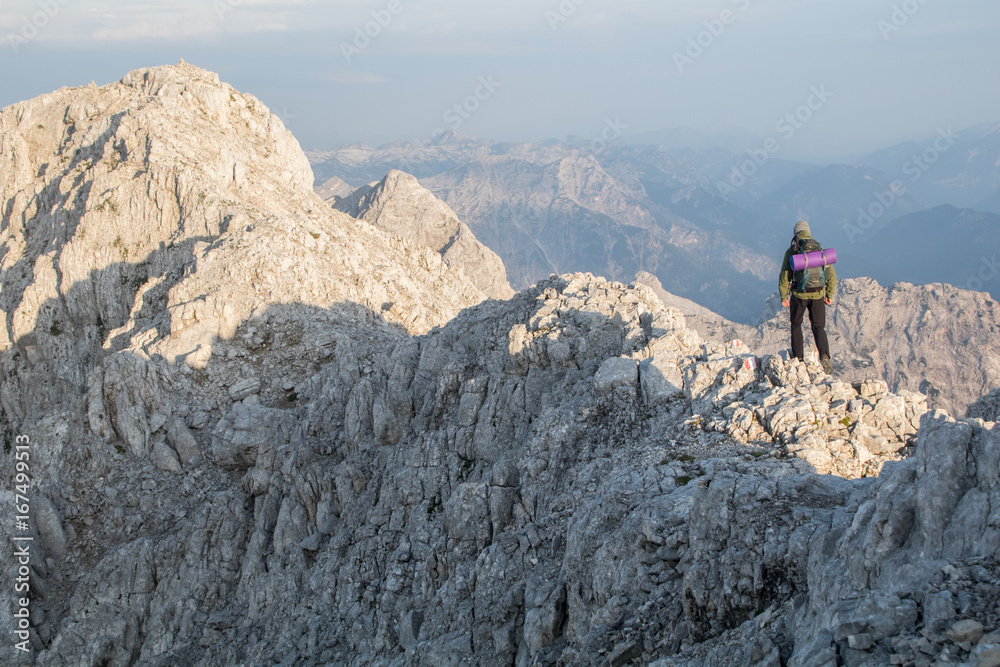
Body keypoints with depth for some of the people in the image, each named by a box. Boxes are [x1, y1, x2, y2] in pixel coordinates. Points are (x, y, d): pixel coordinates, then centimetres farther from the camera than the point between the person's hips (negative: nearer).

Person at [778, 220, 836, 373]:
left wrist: (783, 297, 3)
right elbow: (831, 274, 5)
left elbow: (784, 276, -5)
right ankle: (824, 356, -15)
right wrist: (830, 295, 15)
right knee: (818, 327, 8)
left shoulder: (791, 251, -3)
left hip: (799, 294, -1)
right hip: (817, 294, 2)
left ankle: (797, 358, 19)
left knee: (796, 324, 19)